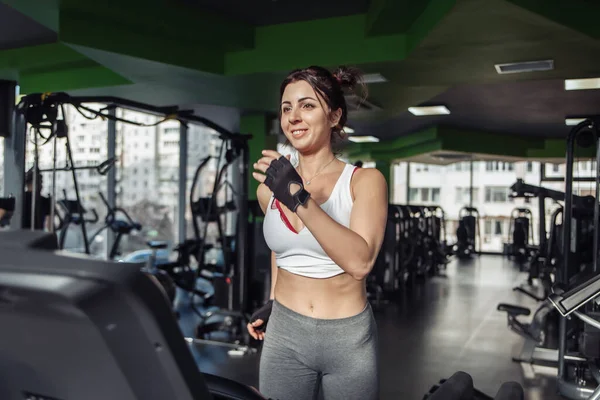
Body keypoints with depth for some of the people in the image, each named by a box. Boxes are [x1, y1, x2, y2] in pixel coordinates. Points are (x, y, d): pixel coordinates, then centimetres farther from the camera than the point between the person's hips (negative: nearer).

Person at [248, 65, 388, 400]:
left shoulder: (364, 181, -12)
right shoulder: (270, 187, 0)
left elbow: (360, 262, -26)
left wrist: (299, 199, -30)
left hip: (347, 338, -3)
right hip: (284, 334, 3)